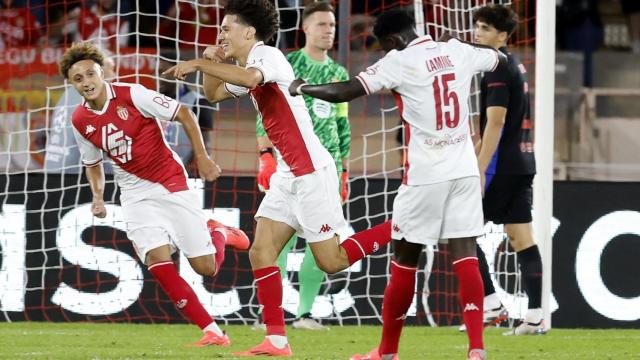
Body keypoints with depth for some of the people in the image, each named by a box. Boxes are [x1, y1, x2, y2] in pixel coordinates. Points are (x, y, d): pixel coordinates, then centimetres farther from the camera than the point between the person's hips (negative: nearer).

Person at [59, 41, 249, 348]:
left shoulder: (132, 95, -16)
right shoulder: (80, 121, -1)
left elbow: (184, 114, -8)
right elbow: (93, 164, 16)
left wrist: (202, 157, -11)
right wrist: (98, 197, -1)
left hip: (172, 184, -3)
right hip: (136, 194, 3)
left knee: (206, 267, -4)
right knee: (157, 259, -20)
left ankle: (219, 234, 35)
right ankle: (212, 332, -13)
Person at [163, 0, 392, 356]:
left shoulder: (268, 56, -13)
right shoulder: (249, 67, 15)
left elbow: (249, 77, -37)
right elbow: (214, 94, 29)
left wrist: (199, 63, -29)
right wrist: (210, 63, 10)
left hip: (312, 172, -10)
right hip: (289, 174, 10)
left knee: (332, 261, -8)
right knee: (261, 252, 1)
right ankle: (276, 339, 1)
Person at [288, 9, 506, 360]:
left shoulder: (399, 61, -8)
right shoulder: (457, 51, 8)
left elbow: (342, 92, -12)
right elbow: (496, 57, 31)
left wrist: (303, 87, 4)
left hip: (425, 175, -4)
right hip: (465, 171, 4)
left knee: (405, 258, 8)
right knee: (465, 256, -2)